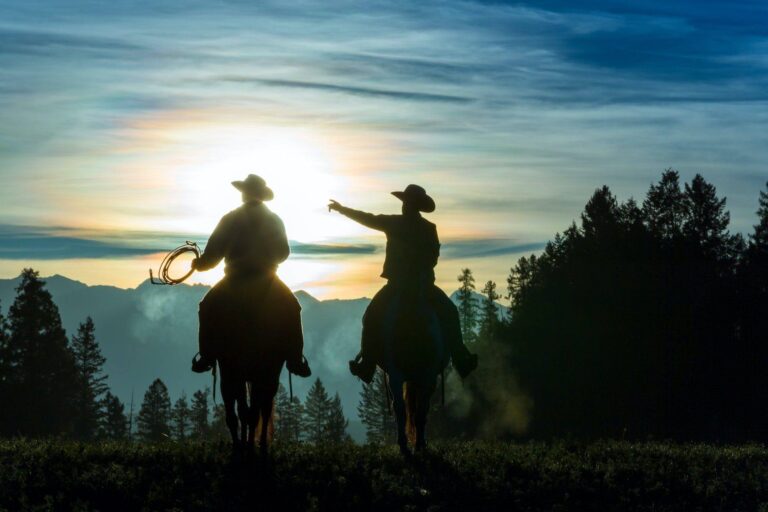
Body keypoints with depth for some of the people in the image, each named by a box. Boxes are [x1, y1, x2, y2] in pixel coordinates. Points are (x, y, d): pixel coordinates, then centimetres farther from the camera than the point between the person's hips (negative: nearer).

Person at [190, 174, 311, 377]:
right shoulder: (275, 220, 2)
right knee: (291, 309, 19)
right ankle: (295, 361, 7)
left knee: (208, 308, 20)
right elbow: (283, 253, 10)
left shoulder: (230, 219, -5)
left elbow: (213, 253, -5)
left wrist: (198, 264, 14)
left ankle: (207, 358, 10)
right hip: (267, 282, 1)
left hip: (235, 282, -1)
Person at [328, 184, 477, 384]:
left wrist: (341, 208, 16)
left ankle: (367, 365, 2)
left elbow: (367, 219, 5)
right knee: (449, 313, 19)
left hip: (397, 285, -2)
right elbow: (434, 257, 4)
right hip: (425, 286, 2)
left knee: (372, 317, 13)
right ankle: (461, 360, 10)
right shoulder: (430, 228, 0)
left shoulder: (393, 223, -5)